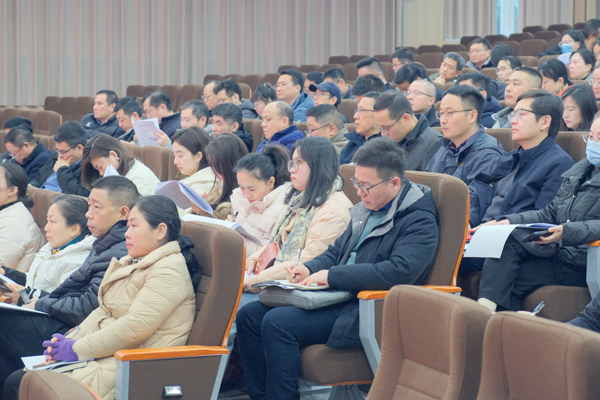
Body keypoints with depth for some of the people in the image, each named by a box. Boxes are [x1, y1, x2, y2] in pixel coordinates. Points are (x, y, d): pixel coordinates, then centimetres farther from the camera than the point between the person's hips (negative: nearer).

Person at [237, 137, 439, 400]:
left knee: (278, 323, -26)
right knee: (249, 315, -3)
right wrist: (310, 269, 3)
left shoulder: (420, 221, -11)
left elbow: (399, 272, -26)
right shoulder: (368, 208, 16)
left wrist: (332, 275, -21)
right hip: (335, 297, 9)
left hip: (368, 312, -9)